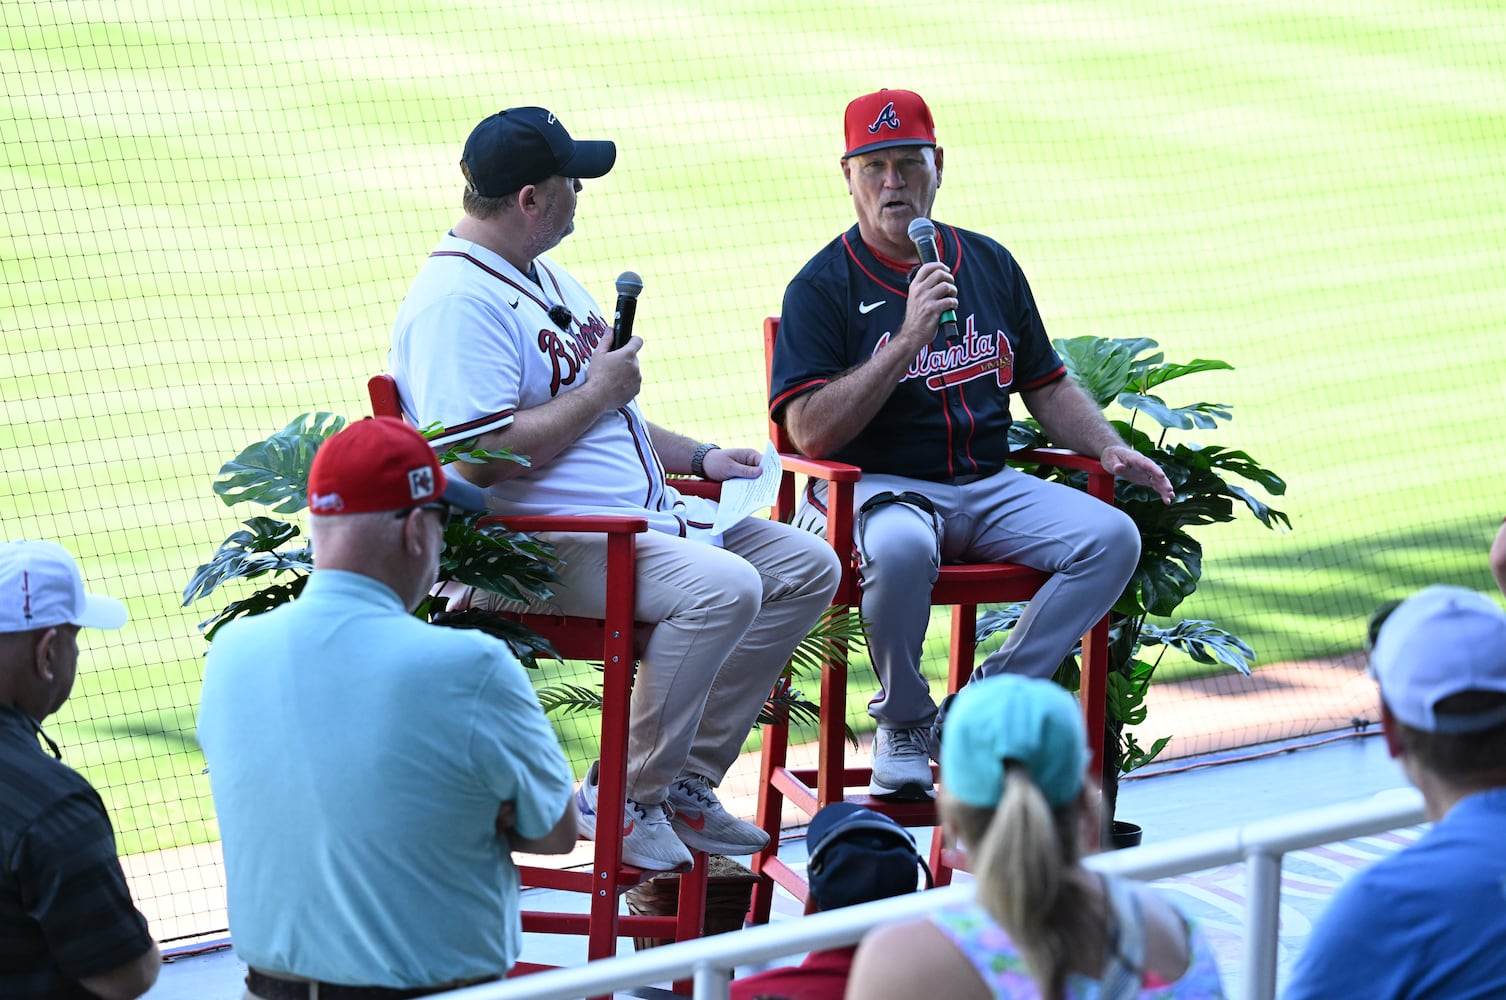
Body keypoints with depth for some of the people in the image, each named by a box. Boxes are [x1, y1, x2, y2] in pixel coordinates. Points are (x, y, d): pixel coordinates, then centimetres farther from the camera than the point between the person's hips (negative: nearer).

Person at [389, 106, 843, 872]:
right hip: (545, 546, -11)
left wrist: (698, 457, 19)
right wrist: (599, 393, -14)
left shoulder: (546, 277, 20)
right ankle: (625, 801, -15)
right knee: (721, 586, -30)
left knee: (808, 566, 4)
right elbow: (483, 460, -25)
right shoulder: (456, 299, -15)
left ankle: (684, 783, 5)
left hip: (646, 512, 11)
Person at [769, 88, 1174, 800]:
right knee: (900, 547, -40)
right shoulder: (823, 287, -2)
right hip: (876, 488, -5)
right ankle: (902, 724, -12)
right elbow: (811, 432, -14)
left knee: (1113, 537, -18)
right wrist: (909, 337, -20)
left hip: (988, 488, 5)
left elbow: (1047, 387, 23)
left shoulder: (989, 265, 15)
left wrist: (1109, 448, 4)